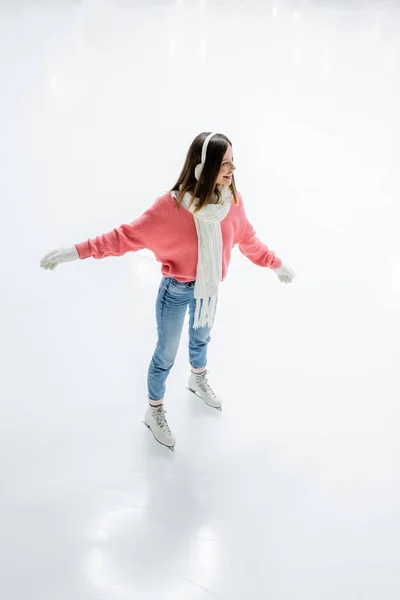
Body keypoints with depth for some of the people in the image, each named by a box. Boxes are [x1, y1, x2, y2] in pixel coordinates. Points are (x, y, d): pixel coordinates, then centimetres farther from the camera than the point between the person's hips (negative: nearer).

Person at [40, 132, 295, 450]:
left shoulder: (232, 200, -15)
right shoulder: (171, 206, -30)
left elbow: (247, 238, 3)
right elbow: (128, 235, -24)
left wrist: (276, 264, 14)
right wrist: (78, 251, -27)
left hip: (209, 288, 5)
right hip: (177, 290, -5)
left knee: (201, 338, 31)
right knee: (166, 353, 13)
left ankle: (199, 379, 62)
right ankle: (154, 412, 38)